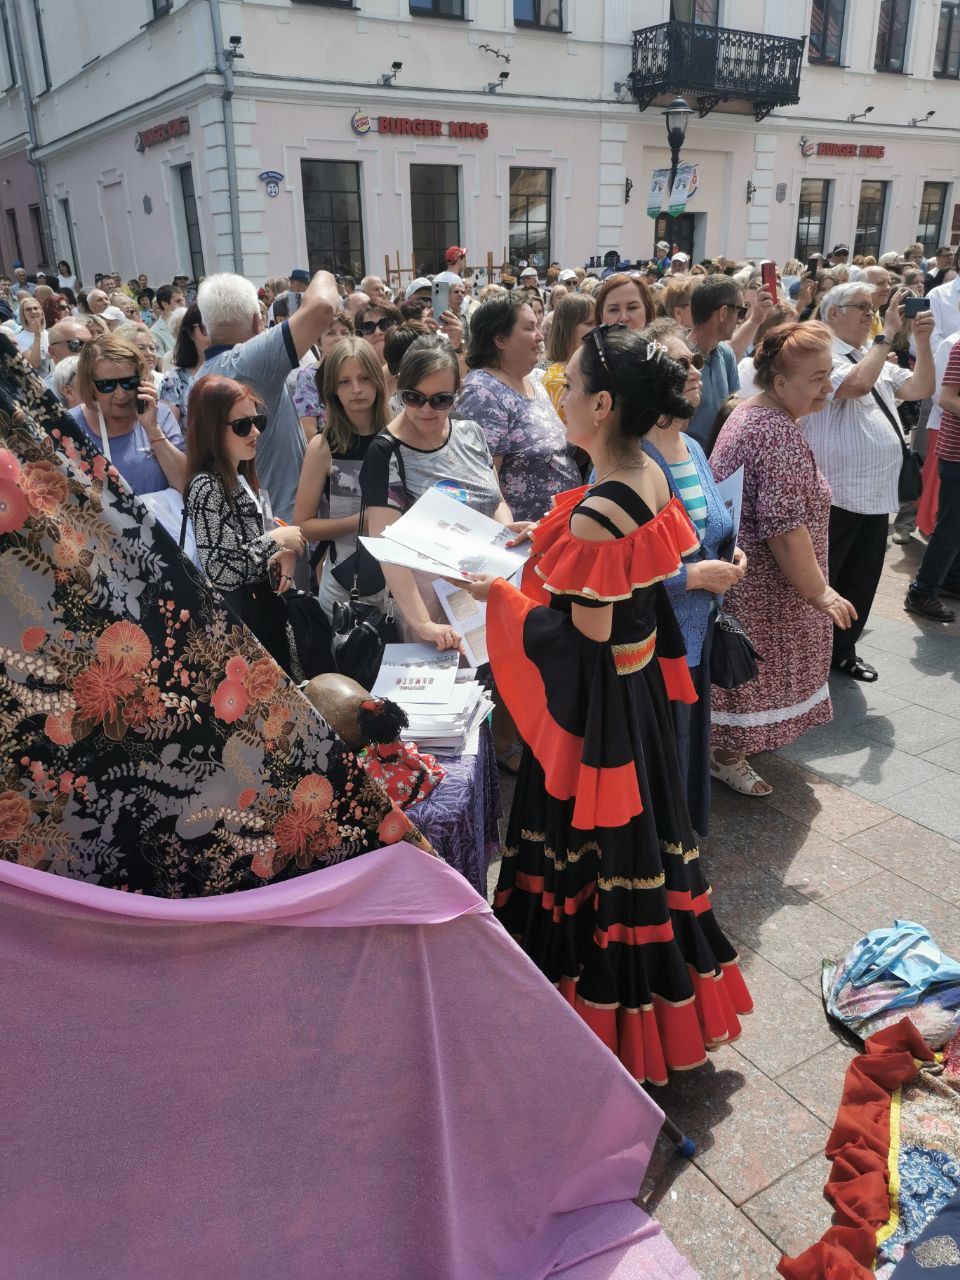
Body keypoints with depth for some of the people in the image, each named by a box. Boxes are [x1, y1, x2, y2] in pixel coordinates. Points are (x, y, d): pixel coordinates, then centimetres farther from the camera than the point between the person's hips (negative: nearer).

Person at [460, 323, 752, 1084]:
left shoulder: (596, 513, -28)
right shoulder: (652, 479, -1)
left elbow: (586, 635, -24)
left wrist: (498, 595, -13)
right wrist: (546, 540, 11)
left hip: (593, 703, -9)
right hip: (637, 685, 9)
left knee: (588, 850, 10)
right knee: (634, 838, 23)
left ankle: (602, 1009, 32)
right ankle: (656, 988, 45)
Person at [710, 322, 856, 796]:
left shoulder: (749, 412, 9)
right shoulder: (779, 435, -25)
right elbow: (784, 527, -28)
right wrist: (818, 592, -20)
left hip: (733, 565, 10)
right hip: (760, 581, -10)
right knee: (749, 666, 4)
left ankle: (725, 745, 37)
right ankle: (728, 757, 20)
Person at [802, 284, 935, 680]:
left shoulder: (875, 359, 17)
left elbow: (920, 389, 12)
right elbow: (858, 384, -28)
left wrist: (922, 341, 0)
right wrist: (887, 334, -19)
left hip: (877, 493, 9)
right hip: (837, 494, -9)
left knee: (861, 581, 16)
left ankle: (842, 651, 30)